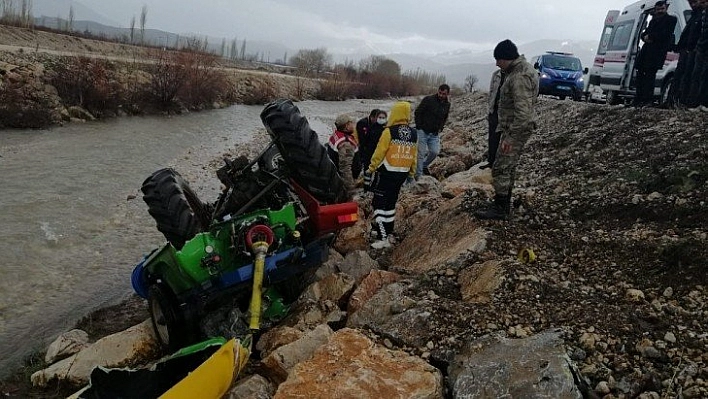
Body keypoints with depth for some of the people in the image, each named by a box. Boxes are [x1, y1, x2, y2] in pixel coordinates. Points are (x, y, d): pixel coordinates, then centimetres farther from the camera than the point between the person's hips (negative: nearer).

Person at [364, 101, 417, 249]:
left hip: (386, 173, -6)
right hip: (402, 174, 6)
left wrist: (370, 169, -2)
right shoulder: (414, 134, 2)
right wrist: (411, 173, 21)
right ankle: (388, 233, 26)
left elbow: (379, 153, -12)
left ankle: (383, 238, -5)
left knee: (379, 204, 0)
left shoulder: (389, 132, -15)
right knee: (391, 203, 19)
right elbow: (414, 156, 9)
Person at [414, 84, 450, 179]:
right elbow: (417, 112, -6)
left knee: (435, 152, -2)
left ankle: (424, 165, 26)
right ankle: (418, 175, 4)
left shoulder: (447, 104, 6)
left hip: (435, 134, 5)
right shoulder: (428, 99, -11)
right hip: (423, 132, -5)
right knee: (421, 153, -4)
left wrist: (440, 128, 9)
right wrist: (419, 126, -9)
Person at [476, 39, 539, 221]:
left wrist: (511, 137, -27)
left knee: (501, 168, -7)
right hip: (511, 128, 11)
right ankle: (503, 203, 29)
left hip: (517, 129, -11)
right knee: (508, 167, 17)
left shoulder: (520, 77, -22)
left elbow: (523, 112, -28)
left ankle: (500, 209, 0)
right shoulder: (517, 70, 12)